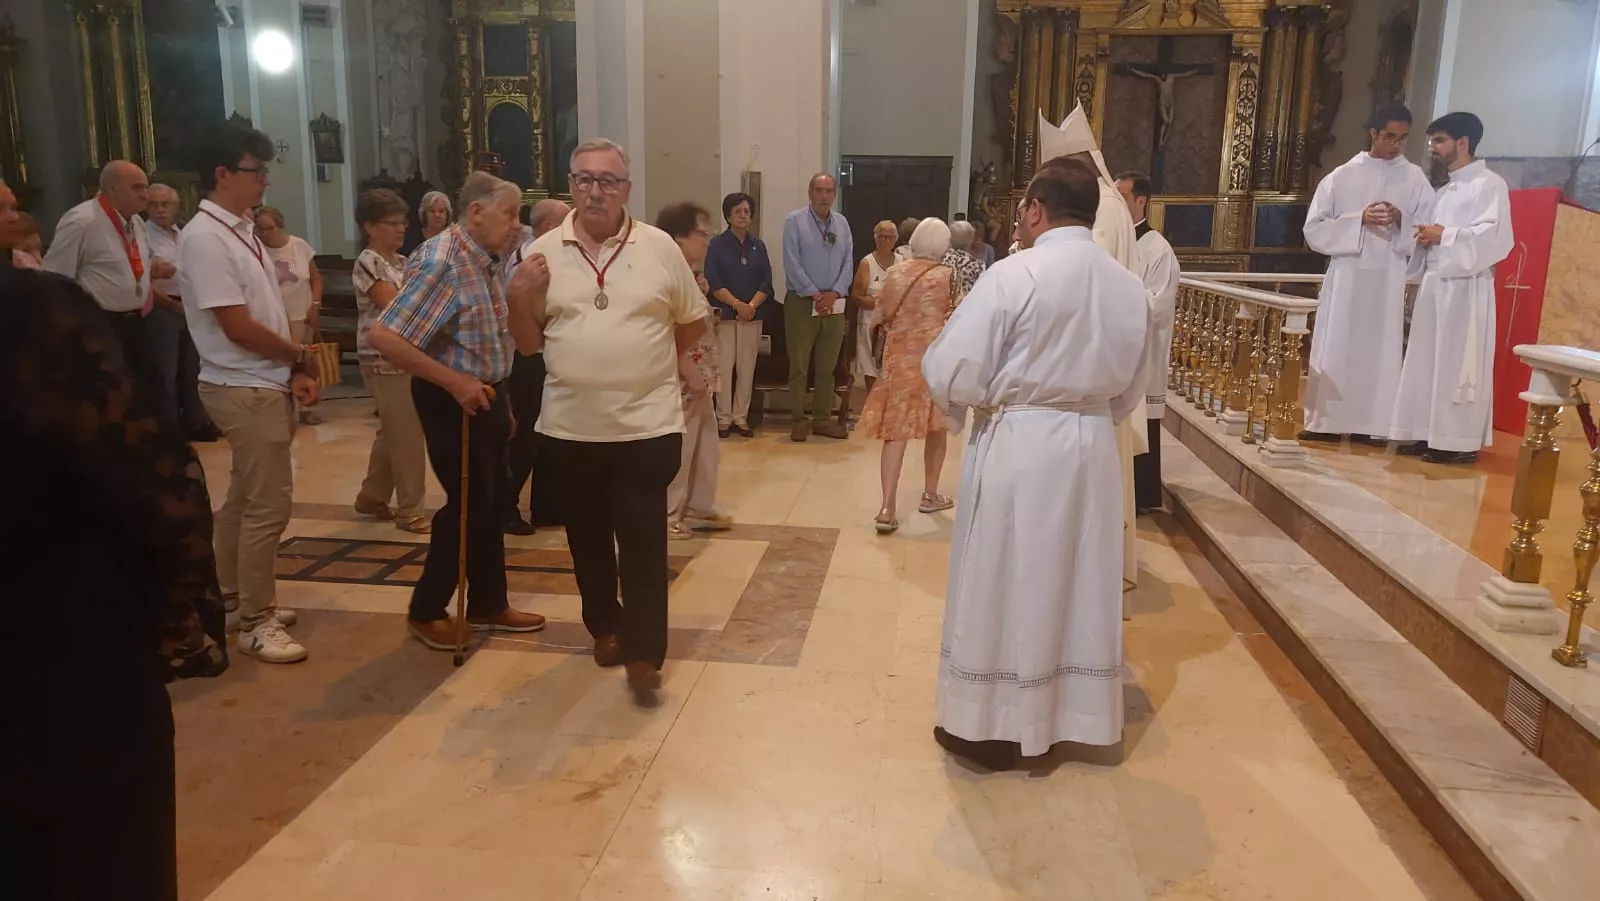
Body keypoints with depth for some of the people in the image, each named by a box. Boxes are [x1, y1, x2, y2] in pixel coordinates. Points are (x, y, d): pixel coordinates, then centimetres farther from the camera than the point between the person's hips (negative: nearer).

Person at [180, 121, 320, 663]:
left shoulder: (241, 231, 12)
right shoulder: (205, 238, -17)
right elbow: (239, 327, -20)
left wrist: (295, 372, 2)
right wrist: (302, 356, -7)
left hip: (265, 385, 10)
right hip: (245, 390, -10)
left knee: (245, 499, 17)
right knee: (268, 504, -5)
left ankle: (236, 603, 31)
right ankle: (257, 622, 7)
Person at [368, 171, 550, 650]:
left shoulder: (484, 263, 7)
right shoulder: (441, 262, -20)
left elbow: (523, 343, 7)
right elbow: (381, 336, -28)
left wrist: (520, 293, -12)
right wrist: (454, 381, -25)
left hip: (487, 394, 9)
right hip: (453, 400, -9)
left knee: (491, 501, 15)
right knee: (467, 503, 0)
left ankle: (488, 604, 29)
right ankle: (426, 610, 18)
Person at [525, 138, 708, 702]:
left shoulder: (659, 247, -1)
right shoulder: (544, 252, 2)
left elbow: (693, 323, 10)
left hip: (647, 423, -2)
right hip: (570, 425, 2)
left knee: (643, 541, 0)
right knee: (588, 537, 15)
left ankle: (644, 653, 10)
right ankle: (605, 627, 35)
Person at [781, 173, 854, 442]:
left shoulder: (842, 223, 9)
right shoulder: (795, 221, -4)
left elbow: (847, 263, 5)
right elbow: (792, 264, -11)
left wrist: (834, 294, -9)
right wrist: (815, 295, -14)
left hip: (834, 304, 4)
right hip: (802, 302, -4)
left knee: (827, 367, 9)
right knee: (799, 366, 0)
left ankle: (822, 420, 18)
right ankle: (799, 421, 7)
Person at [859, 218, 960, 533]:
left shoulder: (894, 273, 3)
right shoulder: (948, 276, -6)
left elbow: (881, 319, 9)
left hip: (899, 359, 2)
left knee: (896, 430, 0)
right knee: (936, 426, 17)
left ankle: (887, 508, -10)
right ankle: (930, 495, 29)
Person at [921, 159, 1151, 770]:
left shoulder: (1013, 275, -15)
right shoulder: (1129, 285, 3)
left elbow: (951, 375, -16)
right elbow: (1130, 390, 11)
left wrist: (977, 397, 5)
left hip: (1018, 446, -5)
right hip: (1093, 447, 6)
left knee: (1005, 584, 7)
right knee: (1077, 583, 17)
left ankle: (994, 727, 19)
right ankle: (1074, 714, 32)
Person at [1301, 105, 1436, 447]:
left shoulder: (1415, 178, 7)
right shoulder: (1341, 176, 5)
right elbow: (1314, 228, 0)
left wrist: (1401, 221, -15)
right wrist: (1359, 220, -13)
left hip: (1390, 280, 1)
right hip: (1346, 276, 0)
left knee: (1381, 351, 0)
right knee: (1336, 350, 0)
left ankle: (1374, 425, 4)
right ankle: (1327, 422, 5)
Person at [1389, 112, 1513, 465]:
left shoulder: (1489, 184, -4)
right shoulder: (1444, 191, 20)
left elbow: (1494, 234, -16)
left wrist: (1445, 235, -13)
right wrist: (1424, 236, 2)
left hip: (1466, 287, -8)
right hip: (1434, 283, 8)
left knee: (1457, 363, -7)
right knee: (1426, 361, 6)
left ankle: (1460, 440, -3)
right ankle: (1429, 433, 11)